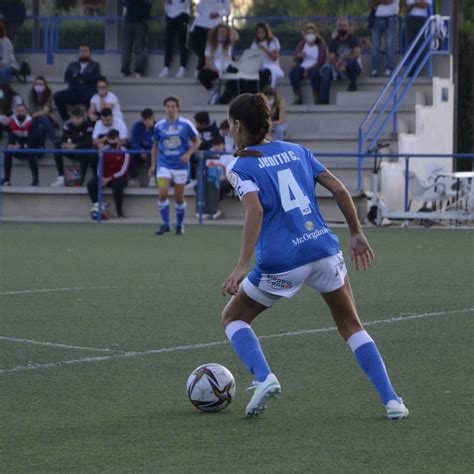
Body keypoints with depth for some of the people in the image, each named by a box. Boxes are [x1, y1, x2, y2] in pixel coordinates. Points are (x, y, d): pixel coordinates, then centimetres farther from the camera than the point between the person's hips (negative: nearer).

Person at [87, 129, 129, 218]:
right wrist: (101, 177, -12)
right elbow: (100, 166, 7)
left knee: (117, 185, -39)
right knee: (91, 185, -21)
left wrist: (110, 179, -21)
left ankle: (119, 210, -19)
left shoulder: (124, 152, -7)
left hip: (119, 178, -4)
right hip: (105, 177, 4)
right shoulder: (105, 150, 6)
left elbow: (123, 171, -13)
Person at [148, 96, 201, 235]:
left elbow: (196, 142, 3)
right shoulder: (159, 126, 4)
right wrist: (153, 164, 10)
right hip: (164, 164, 1)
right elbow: (155, 146, 15)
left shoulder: (186, 124, -3)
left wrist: (188, 154, -13)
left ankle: (180, 225, 22)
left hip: (180, 165, -1)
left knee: (179, 197, 4)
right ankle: (166, 224, -3)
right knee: (162, 193, -15)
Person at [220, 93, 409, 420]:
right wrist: (357, 234, 17)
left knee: (233, 317, 18)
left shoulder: (240, 166, -1)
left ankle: (264, 377, -7)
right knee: (352, 327, 18)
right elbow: (339, 189, 9)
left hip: (280, 263, -4)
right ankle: (392, 401, 5)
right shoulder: (295, 151, 15)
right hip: (324, 250, 4)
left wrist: (242, 266, -22)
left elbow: (256, 210, -18)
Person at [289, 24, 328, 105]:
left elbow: (321, 61, -5)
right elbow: (296, 60, 9)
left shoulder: (321, 44, 4)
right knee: (293, 71, -29)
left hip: (315, 67, -3)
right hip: (303, 67, 3)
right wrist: (299, 56, -17)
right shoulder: (301, 44, 14)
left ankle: (317, 97, -31)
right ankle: (298, 97, -30)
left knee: (314, 72, -39)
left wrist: (309, 69, -17)